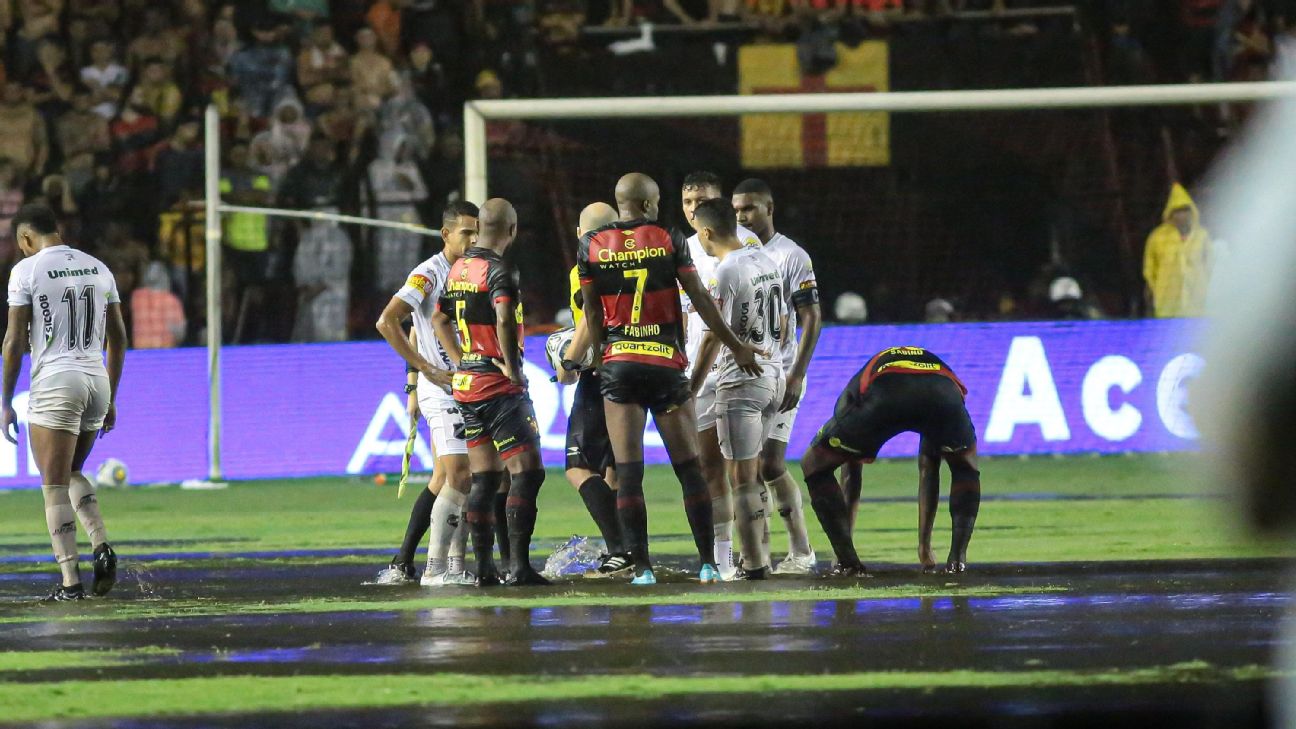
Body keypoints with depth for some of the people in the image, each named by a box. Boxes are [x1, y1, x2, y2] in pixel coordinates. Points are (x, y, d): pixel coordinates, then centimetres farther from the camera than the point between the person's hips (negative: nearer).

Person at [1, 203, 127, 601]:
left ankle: (70, 582, -9)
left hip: (54, 382, -6)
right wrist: (110, 399, 21)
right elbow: (118, 338, 15)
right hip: (98, 379, 6)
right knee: (72, 473, 23)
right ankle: (102, 548, 1)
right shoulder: (98, 268, 12)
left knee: (56, 486, -2)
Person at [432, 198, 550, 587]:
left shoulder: (458, 270, 11)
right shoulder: (499, 271, -14)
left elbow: (440, 320, 23)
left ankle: (483, 566, 11)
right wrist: (512, 368, -17)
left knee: (484, 477, 12)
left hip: (466, 381, 8)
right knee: (527, 472, -6)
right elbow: (504, 322, -29)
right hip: (499, 387, -8)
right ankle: (519, 566, -12)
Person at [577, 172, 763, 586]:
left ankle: (641, 568, -5)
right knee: (688, 467, 6)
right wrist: (736, 347, 9)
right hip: (666, 363, -1)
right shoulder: (669, 241, -1)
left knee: (628, 471, 0)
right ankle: (708, 563, 4)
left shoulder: (591, 246, 2)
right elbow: (700, 300, 0)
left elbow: (592, 315, 6)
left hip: (618, 365, 1)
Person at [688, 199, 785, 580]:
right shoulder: (766, 262, 9)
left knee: (742, 477, -3)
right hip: (773, 375, 8)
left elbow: (713, 337, -17)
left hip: (740, 381, -8)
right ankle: (761, 554, 20)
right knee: (753, 472, 18)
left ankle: (754, 564, -3)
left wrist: (691, 390, -12)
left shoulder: (725, 273, -16)